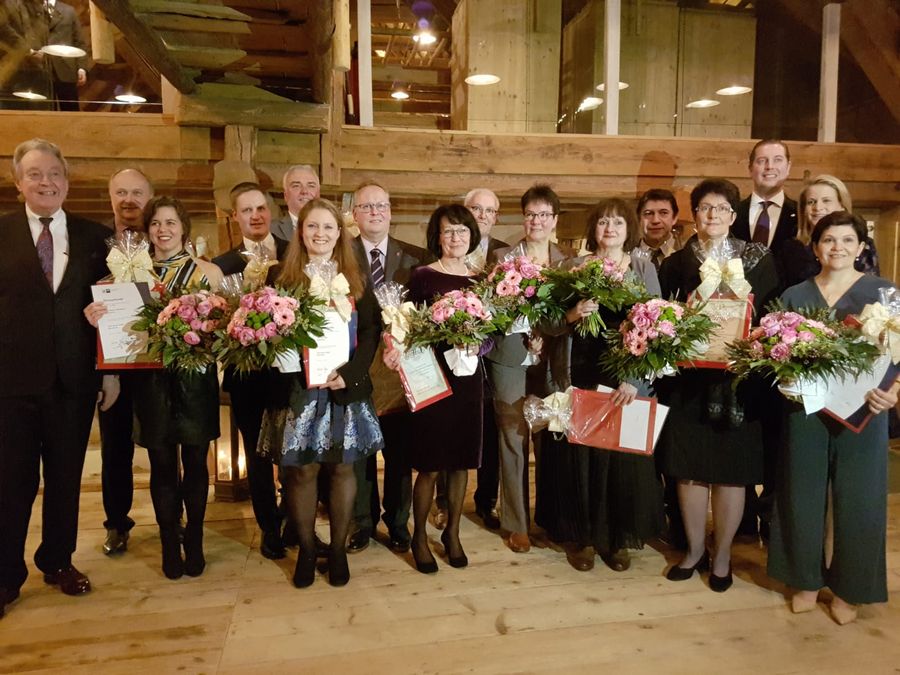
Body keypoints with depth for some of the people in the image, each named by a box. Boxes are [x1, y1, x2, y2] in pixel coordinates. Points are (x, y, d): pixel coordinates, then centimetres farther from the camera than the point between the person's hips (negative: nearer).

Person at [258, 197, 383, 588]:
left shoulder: (356, 279, 7)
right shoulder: (282, 278, 4)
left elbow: (372, 331, 0)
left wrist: (349, 373, -13)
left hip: (345, 388, 1)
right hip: (297, 389, -1)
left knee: (341, 467, 7)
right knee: (300, 469, 5)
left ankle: (338, 550, 22)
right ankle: (306, 550, 23)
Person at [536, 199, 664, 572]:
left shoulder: (644, 268, 5)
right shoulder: (573, 266, 6)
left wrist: (636, 378, -12)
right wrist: (572, 315, -18)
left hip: (629, 379, 0)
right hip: (581, 376, 0)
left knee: (625, 454, 5)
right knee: (580, 453, 3)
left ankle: (619, 538, 23)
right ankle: (581, 536, 20)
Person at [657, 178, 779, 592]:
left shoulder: (758, 258, 4)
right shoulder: (676, 262, 6)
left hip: (739, 377, -1)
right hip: (689, 378, 1)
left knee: (731, 469, 6)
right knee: (688, 466, 7)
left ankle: (722, 555, 24)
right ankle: (695, 549, 26)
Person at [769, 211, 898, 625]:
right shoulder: (794, 295, 8)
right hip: (804, 408, 2)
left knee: (857, 498, 7)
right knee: (803, 495, 9)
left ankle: (848, 589, 26)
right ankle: (806, 580, 27)